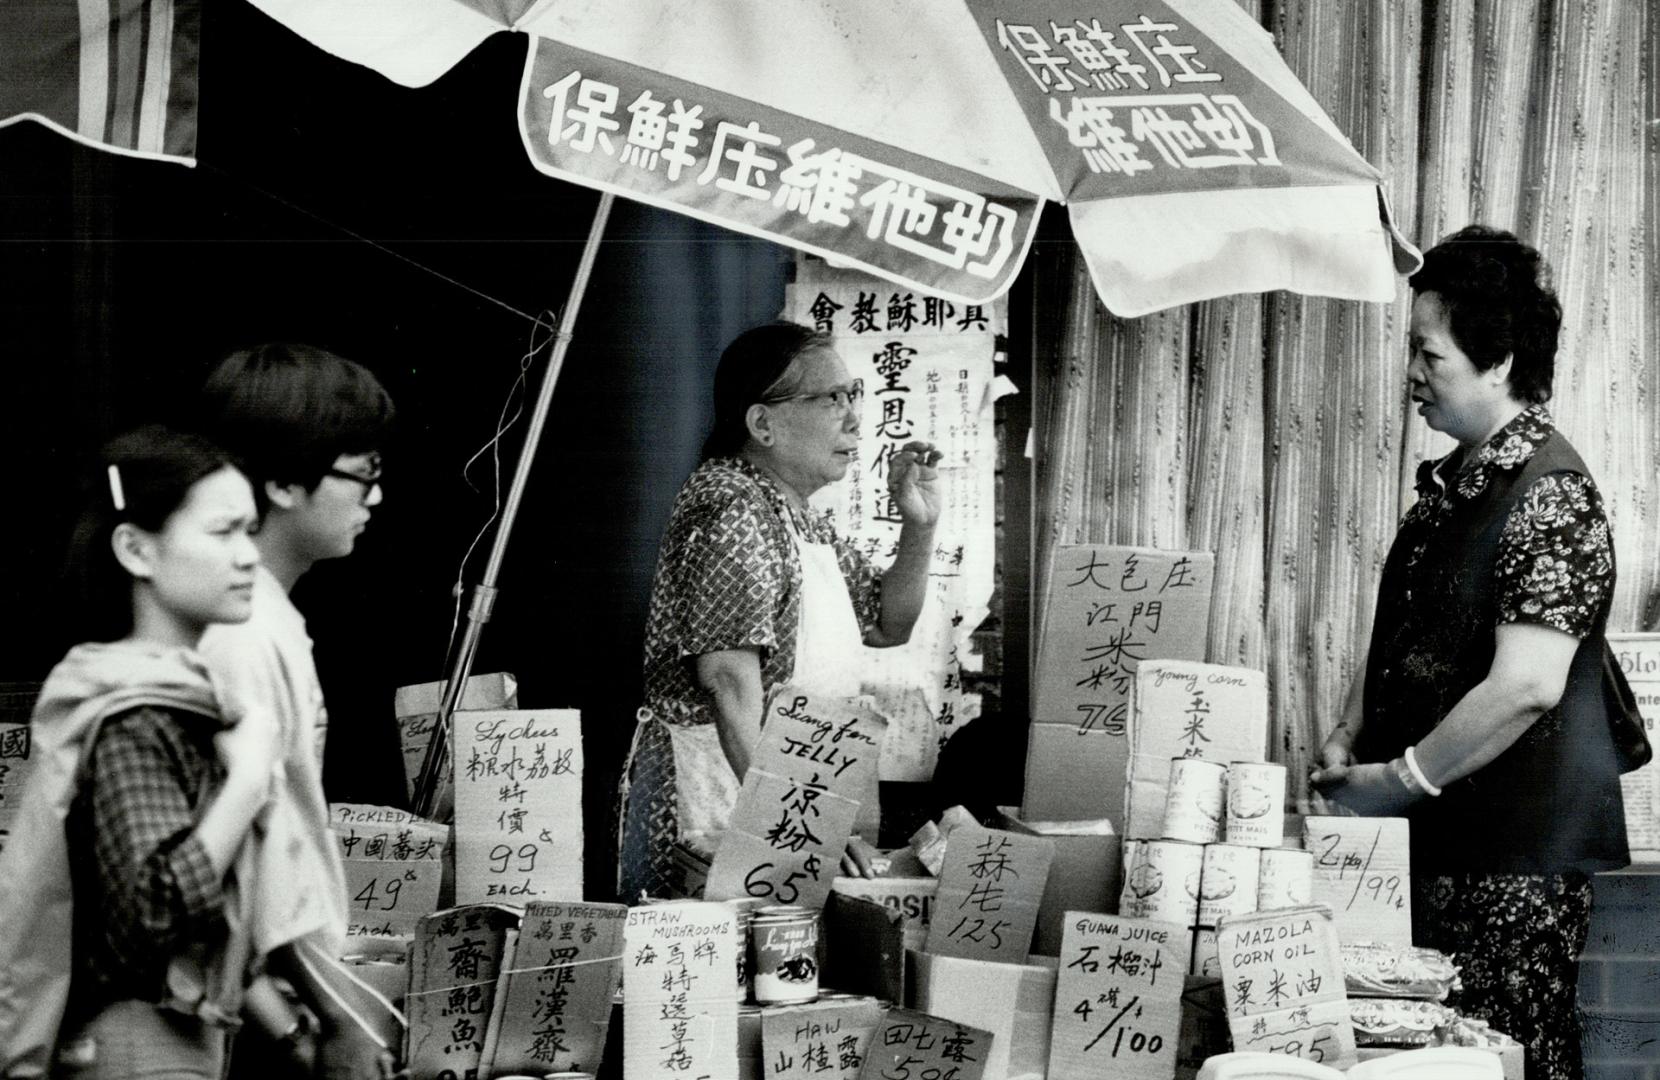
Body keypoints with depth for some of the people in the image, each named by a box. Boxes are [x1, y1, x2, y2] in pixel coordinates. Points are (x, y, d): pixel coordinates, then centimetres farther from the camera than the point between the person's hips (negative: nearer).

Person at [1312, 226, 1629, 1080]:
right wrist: (1349, 739, 8)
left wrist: (1400, 780, -17)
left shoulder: (1550, 496, -15)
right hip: (1435, 842, 9)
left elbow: (1525, 686, -23)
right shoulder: (1451, 482, 13)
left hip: (1514, 856, -9)